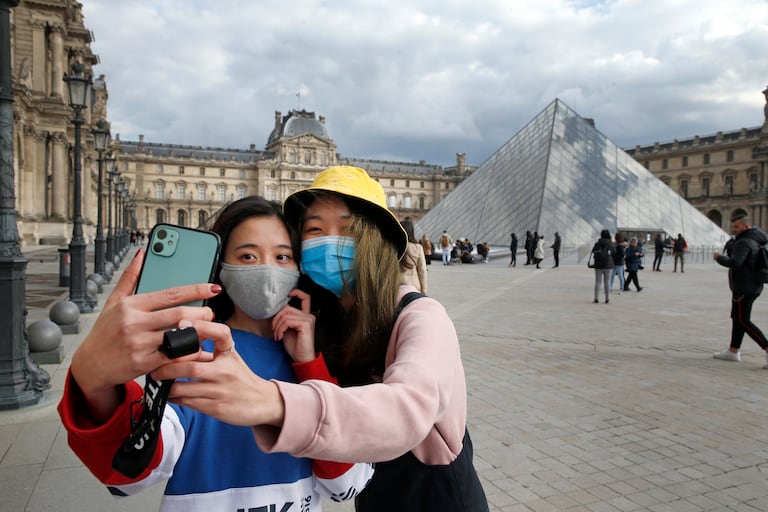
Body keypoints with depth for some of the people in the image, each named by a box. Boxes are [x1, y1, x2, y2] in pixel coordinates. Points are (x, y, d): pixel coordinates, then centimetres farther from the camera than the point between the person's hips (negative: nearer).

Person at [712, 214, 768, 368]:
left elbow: (734, 263, -31)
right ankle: (733, 351, 23)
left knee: (743, 321, -7)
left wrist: (719, 257, -15)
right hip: (753, 286, 10)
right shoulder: (755, 241, 13)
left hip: (744, 288, -10)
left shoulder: (744, 242, -18)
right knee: (737, 318, 16)